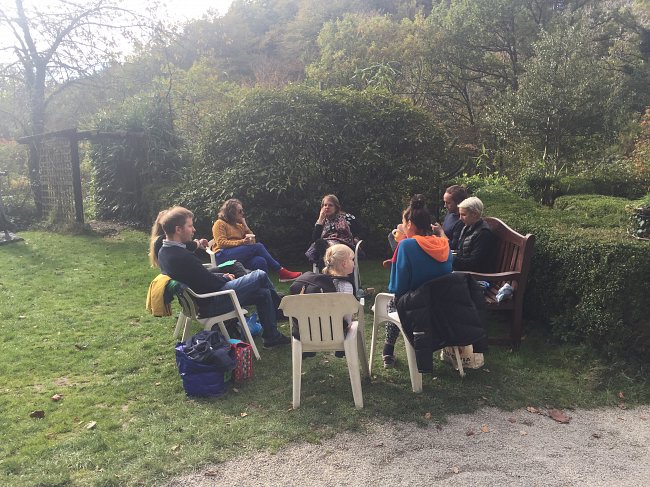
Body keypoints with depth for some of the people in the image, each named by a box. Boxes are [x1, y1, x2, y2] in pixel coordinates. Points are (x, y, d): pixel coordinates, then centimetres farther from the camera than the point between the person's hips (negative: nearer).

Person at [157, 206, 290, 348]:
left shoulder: (164, 252, 3)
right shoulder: (182, 257, -29)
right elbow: (211, 283, -21)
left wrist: (221, 276, 6)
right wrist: (225, 278, -1)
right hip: (211, 303, -10)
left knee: (263, 293, 12)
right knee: (260, 276, -2)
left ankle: (272, 336, 23)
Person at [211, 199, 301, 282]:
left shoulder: (239, 225, 26)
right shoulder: (220, 223, 8)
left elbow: (252, 241, 18)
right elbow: (221, 242, -8)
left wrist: (245, 225, 9)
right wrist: (242, 242, -18)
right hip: (223, 256, -6)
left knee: (260, 261, -29)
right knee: (258, 247, -25)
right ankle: (282, 271, -23)